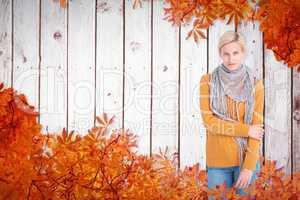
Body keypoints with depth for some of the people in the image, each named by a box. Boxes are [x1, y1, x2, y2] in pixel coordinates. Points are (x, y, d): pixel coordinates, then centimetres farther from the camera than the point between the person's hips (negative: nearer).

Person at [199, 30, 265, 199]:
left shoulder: (255, 84, -2)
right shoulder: (208, 81, -3)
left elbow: (257, 126, -5)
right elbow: (208, 121, -9)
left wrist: (249, 167, -11)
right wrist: (245, 130, -13)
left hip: (246, 159, 0)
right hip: (218, 160, 0)